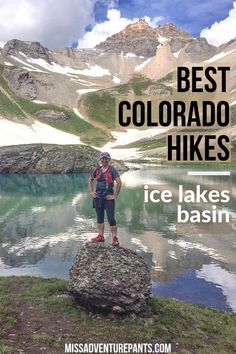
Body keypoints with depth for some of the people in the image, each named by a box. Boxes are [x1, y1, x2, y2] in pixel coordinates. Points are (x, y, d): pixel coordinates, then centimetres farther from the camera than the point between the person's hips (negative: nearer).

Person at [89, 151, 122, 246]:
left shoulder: (112, 170, -8)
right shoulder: (97, 170, 8)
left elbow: (119, 182, -16)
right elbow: (90, 180, 23)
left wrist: (115, 195, -15)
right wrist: (91, 191, 13)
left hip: (108, 197, -6)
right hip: (98, 196, 6)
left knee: (111, 218, -5)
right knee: (99, 217, 13)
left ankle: (115, 238, 3)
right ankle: (101, 236, 24)